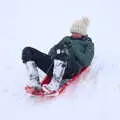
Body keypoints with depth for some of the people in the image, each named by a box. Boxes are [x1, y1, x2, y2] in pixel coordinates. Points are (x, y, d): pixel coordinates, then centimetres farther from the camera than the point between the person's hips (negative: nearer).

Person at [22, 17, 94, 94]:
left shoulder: (88, 44, 20)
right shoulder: (67, 39, 32)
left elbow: (86, 62, 1)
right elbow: (50, 53, 23)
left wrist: (73, 48, -5)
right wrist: (56, 49, 0)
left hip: (70, 69, -6)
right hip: (52, 66, 6)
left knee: (62, 51, -39)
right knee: (27, 51, -9)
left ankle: (54, 85, -36)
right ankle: (35, 83, -20)